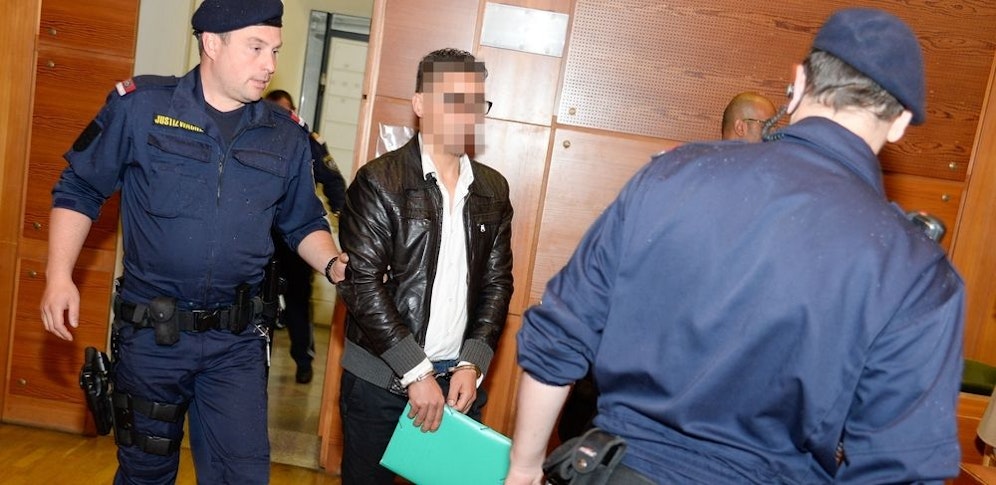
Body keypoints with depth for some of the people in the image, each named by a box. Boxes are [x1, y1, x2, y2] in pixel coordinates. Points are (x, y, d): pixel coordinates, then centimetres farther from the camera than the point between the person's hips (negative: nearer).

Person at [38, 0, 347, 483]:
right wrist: (59, 275, -7)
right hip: (149, 332, -1)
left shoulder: (286, 137, 0)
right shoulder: (139, 106, -6)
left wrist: (335, 266, -10)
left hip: (237, 339, 1)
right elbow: (78, 189, 2)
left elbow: (304, 223, 9)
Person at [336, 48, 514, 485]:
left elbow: (497, 281, 8)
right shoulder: (379, 181, -7)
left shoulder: (492, 189, 7)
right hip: (380, 378, -3)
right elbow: (361, 283, -13)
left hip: (459, 377, 4)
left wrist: (472, 363, -2)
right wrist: (416, 371, -14)